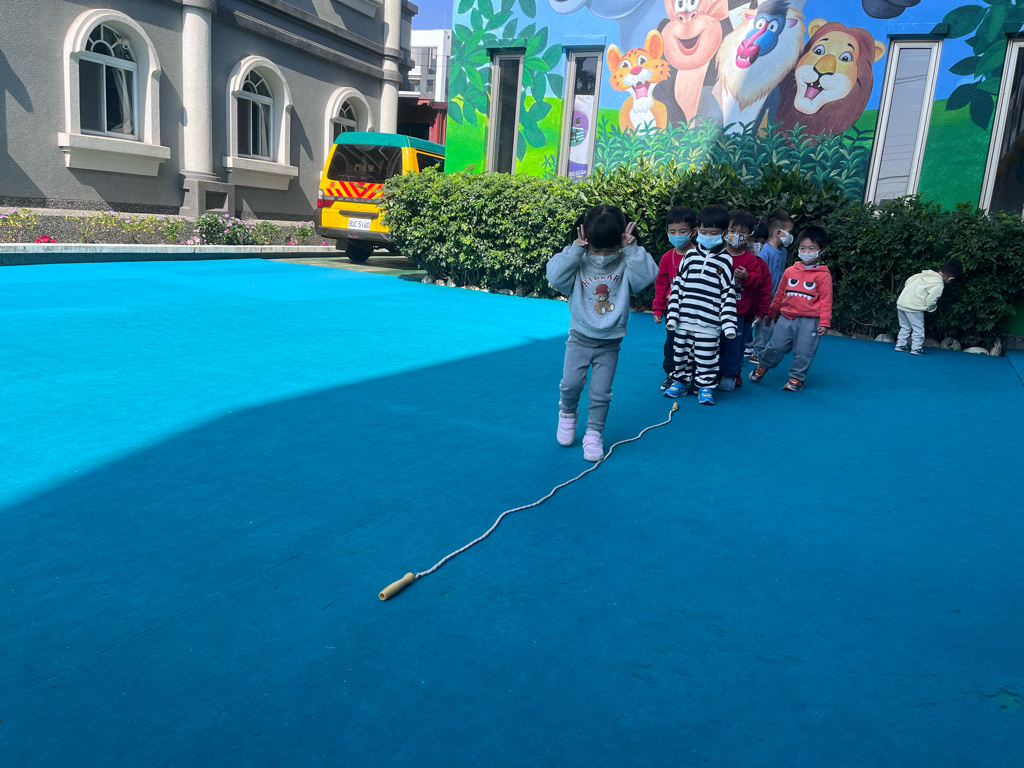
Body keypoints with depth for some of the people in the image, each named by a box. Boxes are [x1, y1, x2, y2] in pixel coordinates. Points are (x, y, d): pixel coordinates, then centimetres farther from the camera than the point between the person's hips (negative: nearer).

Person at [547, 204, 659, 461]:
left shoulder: (625, 264, -6)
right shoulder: (578, 263, -8)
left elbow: (648, 275, -21)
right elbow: (555, 276, -21)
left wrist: (631, 249, -23)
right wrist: (574, 249, -25)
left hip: (610, 342, 0)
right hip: (580, 338, 0)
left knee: (601, 392, 2)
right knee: (571, 383, -8)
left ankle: (594, 434, 17)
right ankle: (567, 413, 23)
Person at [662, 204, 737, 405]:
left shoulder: (725, 259, 0)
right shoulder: (690, 254, 8)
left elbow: (729, 293, -2)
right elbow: (677, 284, 9)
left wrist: (728, 323, -11)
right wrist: (672, 314, 3)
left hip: (709, 321, -3)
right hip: (684, 318, 3)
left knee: (706, 356, 0)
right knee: (681, 352, 12)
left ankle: (706, 387, 14)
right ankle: (681, 380, 29)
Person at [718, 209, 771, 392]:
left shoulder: (751, 260, 1)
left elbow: (757, 281, -4)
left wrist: (746, 277, -22)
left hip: (739, 312, 0)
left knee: (733, 344, 6)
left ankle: (730, 375, 18)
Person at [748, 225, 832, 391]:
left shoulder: (823, 275, -3)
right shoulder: (790, 271, 8)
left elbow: (826, 300, -4)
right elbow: (780, 294, 18)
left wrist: (824, 322, -9)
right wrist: (770, 314, 23)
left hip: (809, 321, -3)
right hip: (786, 318, 3)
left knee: (803, 352, 2)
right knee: (775, 347, 5)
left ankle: (796, 378, 17)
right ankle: (762, 366, 27)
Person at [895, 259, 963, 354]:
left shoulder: (925, 273, 10)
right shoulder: (939, 285, -10)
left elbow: (908, 281, 16)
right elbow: (930, 300, -17)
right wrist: (931, 308, 3)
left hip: (901, 303, 7)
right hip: (914, 307, -7)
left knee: (905, 327, 21)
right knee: (918, 329, 7)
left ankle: (900, 345, 23)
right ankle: (916, 348, 10)